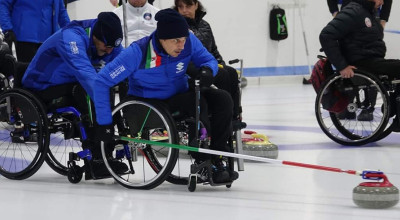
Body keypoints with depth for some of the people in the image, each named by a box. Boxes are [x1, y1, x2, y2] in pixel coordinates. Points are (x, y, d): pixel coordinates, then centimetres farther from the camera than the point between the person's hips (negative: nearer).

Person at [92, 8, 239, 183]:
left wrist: (207, 69, -25)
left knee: (223, 99, -17)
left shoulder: (189, 41, -14)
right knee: (196, 102, -30)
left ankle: (216, 160, -13)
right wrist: (104, 122, -24)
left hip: (179, 95, 5)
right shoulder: (138, 52, -26)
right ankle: (202, 161, -20)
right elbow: (100, 82, -23)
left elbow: (209, 60, 2)